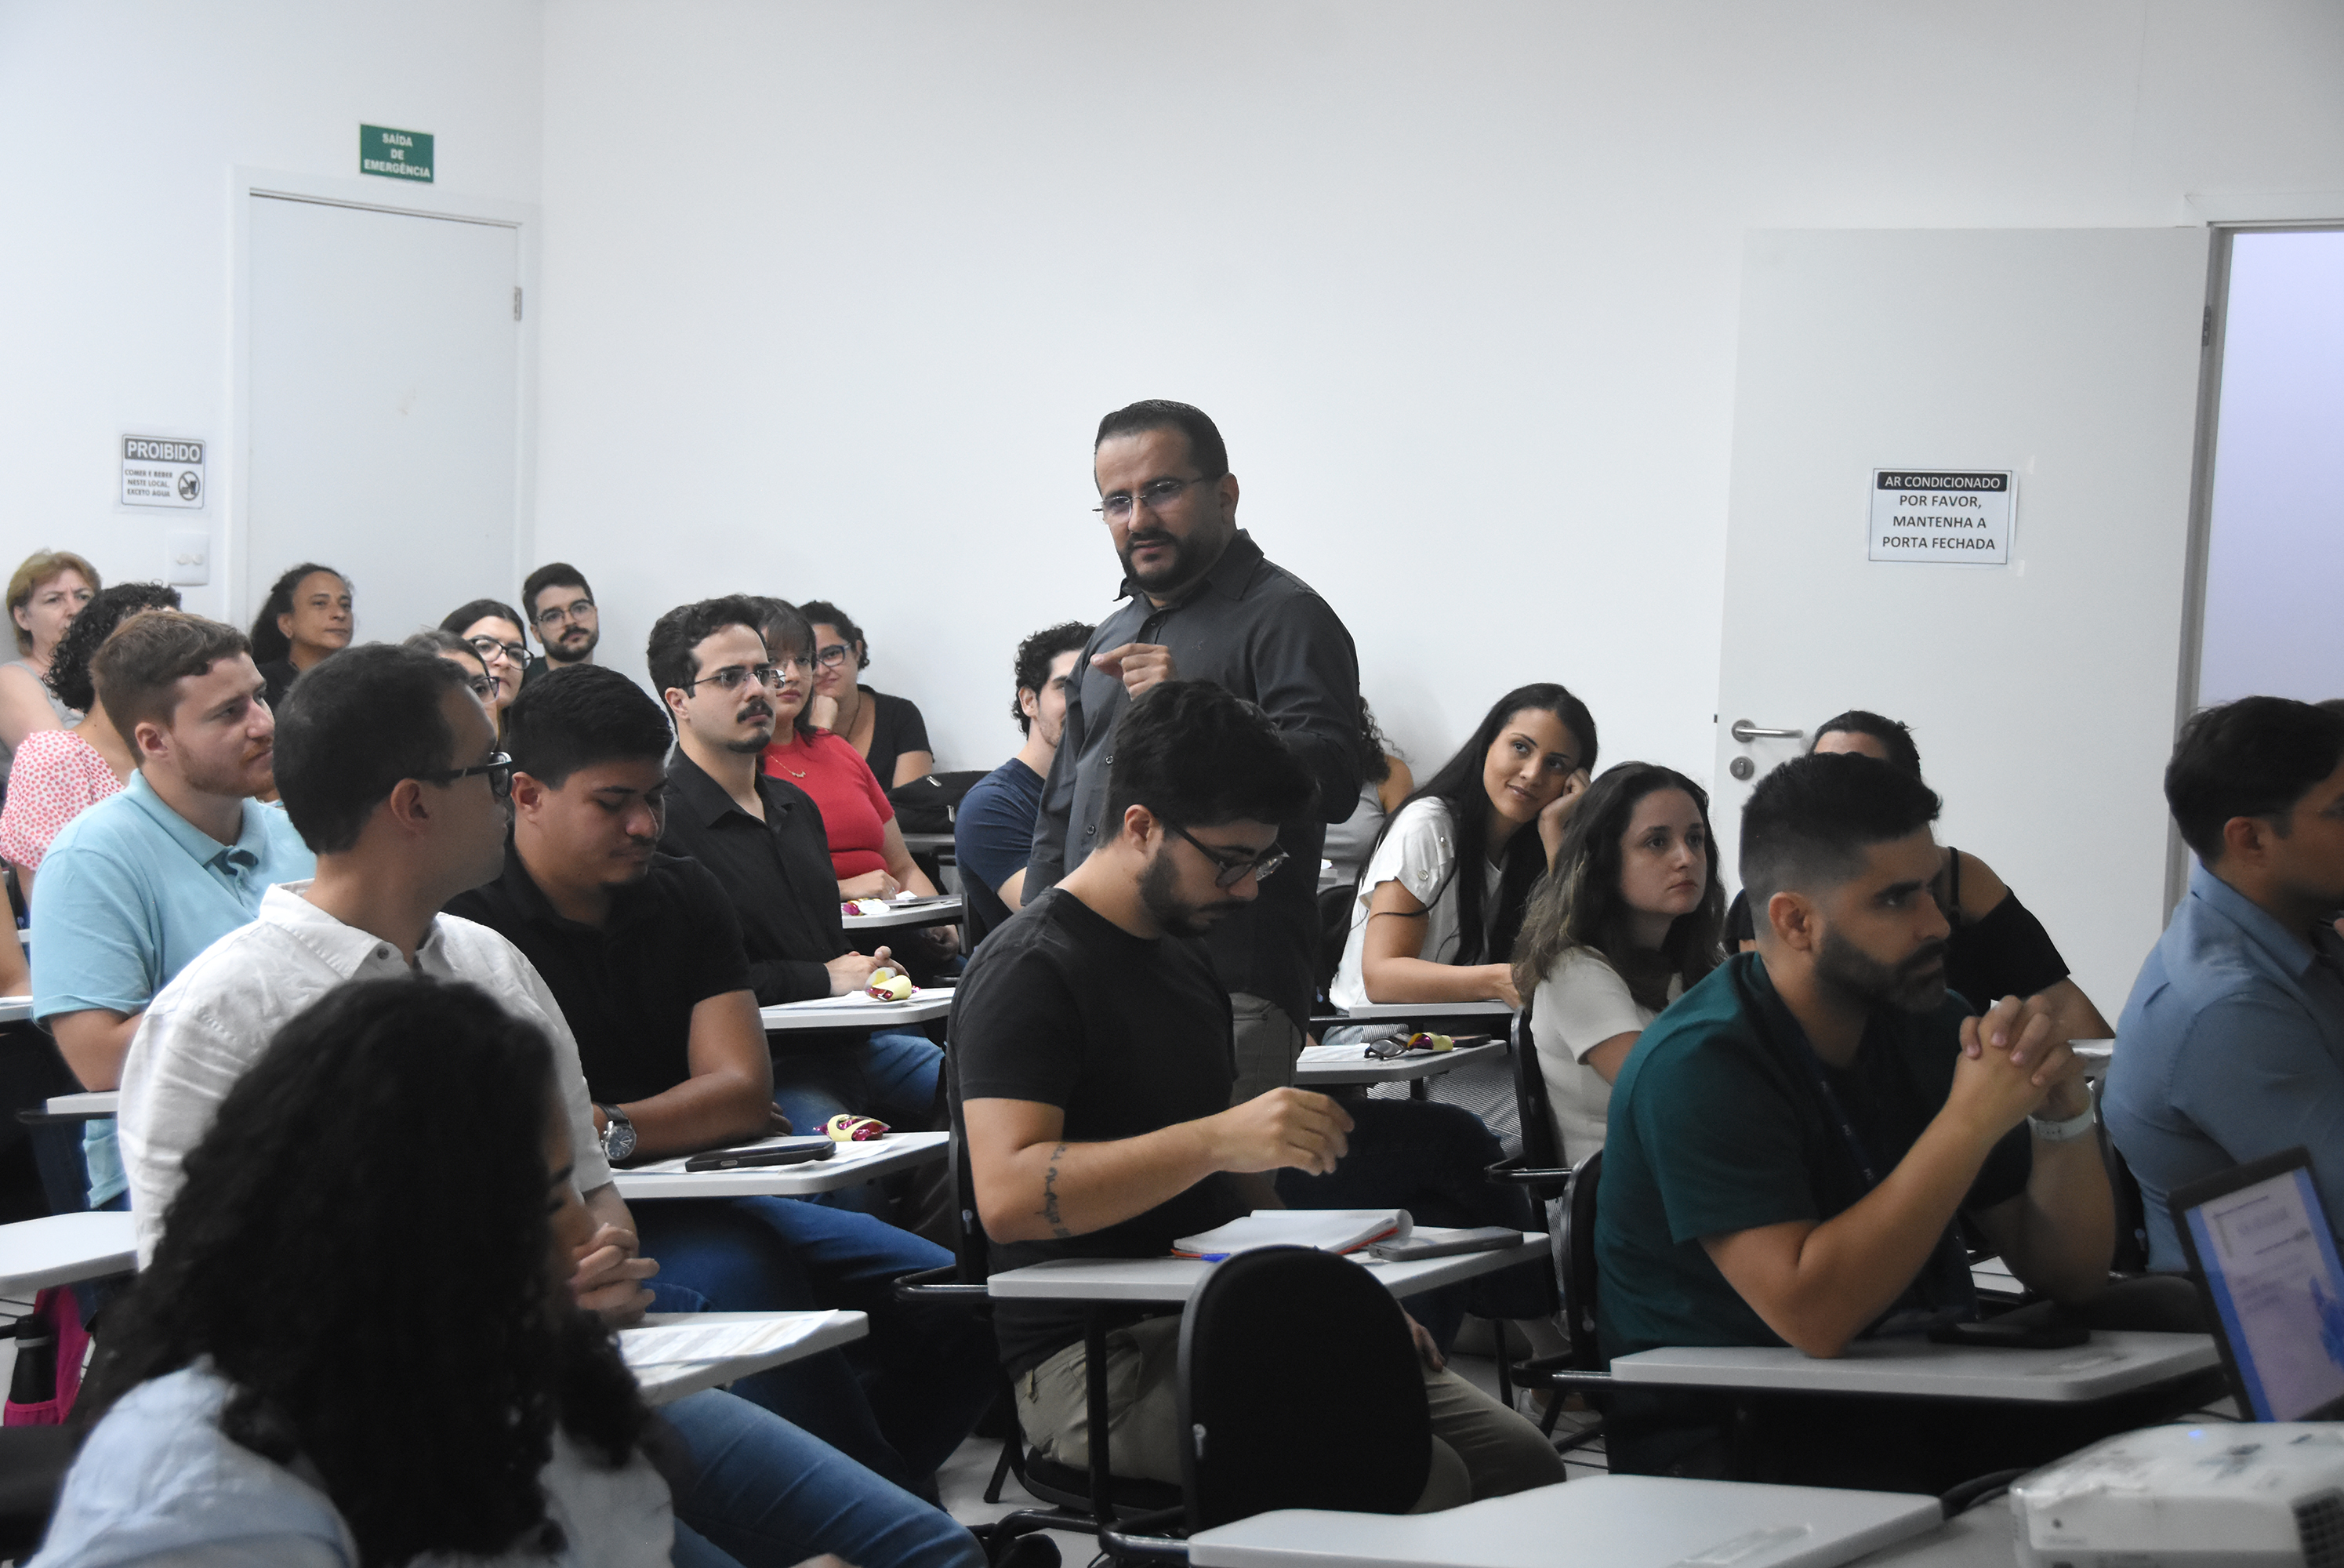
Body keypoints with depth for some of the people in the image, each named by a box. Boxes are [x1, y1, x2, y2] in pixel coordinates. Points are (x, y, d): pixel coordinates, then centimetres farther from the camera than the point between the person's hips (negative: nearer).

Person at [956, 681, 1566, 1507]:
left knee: (1523, 1462, -8)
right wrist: (1216, 1140, -32)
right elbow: (1009, 1197, -25)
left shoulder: (1187, 962, 19)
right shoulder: (1029, 969, -10)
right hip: (1094, 1362, -9)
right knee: (1417, 1481, -27)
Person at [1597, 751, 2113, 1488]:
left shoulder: (1928, 1025, 8)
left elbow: (2071, 1274, 10)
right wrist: (1971, 1121, -23)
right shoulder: (1699, 1065, -14)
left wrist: (2064, 1110, -9)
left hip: (1926, 1412, 7)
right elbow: (1812, 1314, -26)